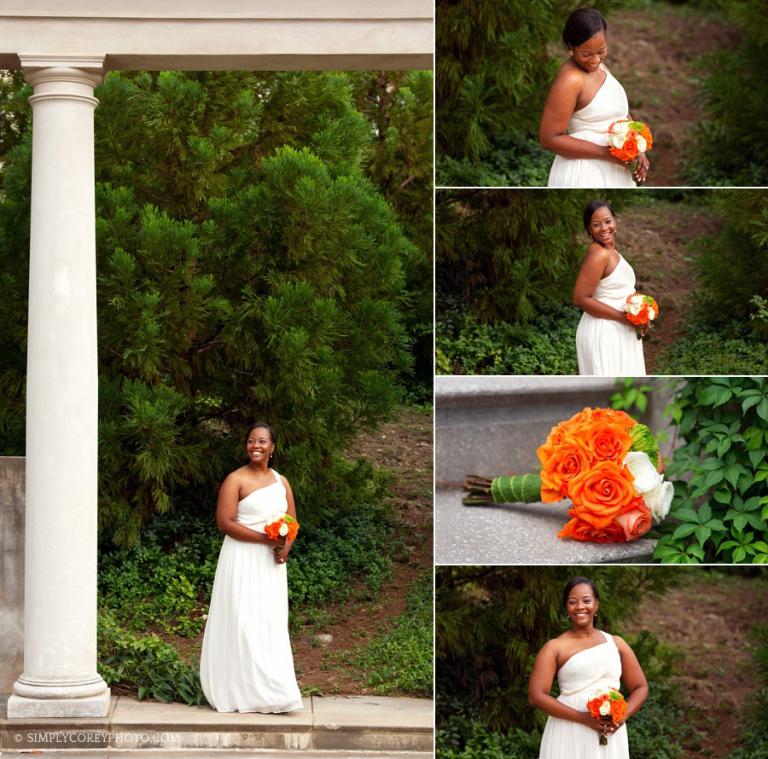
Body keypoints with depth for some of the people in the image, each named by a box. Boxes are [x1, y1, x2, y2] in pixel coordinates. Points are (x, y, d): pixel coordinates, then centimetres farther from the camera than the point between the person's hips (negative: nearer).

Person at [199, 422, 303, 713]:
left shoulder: (281, 482, 14)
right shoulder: (236, 480, -5)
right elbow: (224, 522, -13)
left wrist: (286, 546, -5)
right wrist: (265, 539, -19)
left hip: (272, 564, 6)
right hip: (243, 561, -6)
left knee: (272, 625, 5)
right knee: (243, 623, -8)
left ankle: (270, 693, 8)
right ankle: (243, 692, -6)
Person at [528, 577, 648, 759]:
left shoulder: (615, 643, 10)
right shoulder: (555, 647, 0)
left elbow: (640, 688, 13)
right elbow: (536, 696, -8)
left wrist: (623, 716, -7)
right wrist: (583, 718, -16)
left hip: (610, 735, 3)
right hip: (569, 734, -3)